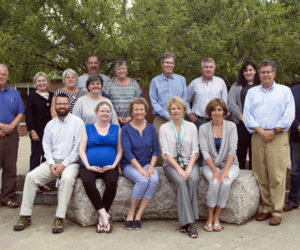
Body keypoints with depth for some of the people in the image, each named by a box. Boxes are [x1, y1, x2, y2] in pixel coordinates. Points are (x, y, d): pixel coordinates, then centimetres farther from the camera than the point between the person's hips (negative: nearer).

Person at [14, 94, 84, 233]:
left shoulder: (77, 122, -1)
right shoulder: (50, 124, 14)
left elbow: (77, 147, -8)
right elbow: (46, 146, 8)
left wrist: (64, 164, -15)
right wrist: (51, 164, -9)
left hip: (71, 163, -4)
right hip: (52, 162, 4)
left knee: (67, 178, -36)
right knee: (31, 176, -17)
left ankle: (59, 218, -30)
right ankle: (25, 216, -11)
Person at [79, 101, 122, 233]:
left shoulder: (116, 129, 17)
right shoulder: (88, 128, 15)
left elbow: (120, 150, 11)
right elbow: (81, 150, 7)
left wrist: (113, 165, -5)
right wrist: (88, 166, -8)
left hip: (109, 167, 0)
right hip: (90, 166, 0)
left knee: (112, 182, -33)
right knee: (87, 181, -34)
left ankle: (101, 217, -19)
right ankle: (104, 214, -24)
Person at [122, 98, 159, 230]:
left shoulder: (151, 128, 10)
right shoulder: (126, 129, -1)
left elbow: (155, 150, 8)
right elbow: (127, 152, -10)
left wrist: (151, 166, -9)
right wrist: (140, 169, -20)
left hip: (147, 163, 3)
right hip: (130, 164, -3)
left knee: (154, 180, -29)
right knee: (142, 180, -33)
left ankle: (138, 215, -20)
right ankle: (131, 213, -14)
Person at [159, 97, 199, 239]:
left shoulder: (191, 127, 10)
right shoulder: (164, 128, 6)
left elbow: (195, 151, 4)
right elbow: (165, 153, -4)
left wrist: (189, 167, -14)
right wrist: (178, 168, -17)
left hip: (189, 162, 1)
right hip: (171, 164, -1)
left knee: (193, 179, -31)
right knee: (180, 181, -32)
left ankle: (185, 223, -24)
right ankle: (189, 223, -30)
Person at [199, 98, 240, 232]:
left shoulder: (231, 126, 0)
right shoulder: (203, 128, 1)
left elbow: (232, 150, -7)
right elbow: (204, 151, -6)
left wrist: (225, 170, -18)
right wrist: (214, 170, -18)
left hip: (229, 164, 0)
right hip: (210, 164, 0)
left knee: (226, 182, -30)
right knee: (214, 182, -30)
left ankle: (216, 217, -13)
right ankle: (210, 218, -13)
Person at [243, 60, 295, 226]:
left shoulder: (285, 91, 9)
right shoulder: (252, 92, 16)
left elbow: (289, 115, -1)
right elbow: (247, 115, 5)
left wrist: (273, 132, -10)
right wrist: (260, 131, -7)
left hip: (278, 137, -3)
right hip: (257, 136, 3)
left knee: (277, 176, -6)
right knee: (260, 175, 3)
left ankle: (277, 212, 0)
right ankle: (266, 208, 13)